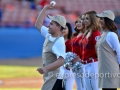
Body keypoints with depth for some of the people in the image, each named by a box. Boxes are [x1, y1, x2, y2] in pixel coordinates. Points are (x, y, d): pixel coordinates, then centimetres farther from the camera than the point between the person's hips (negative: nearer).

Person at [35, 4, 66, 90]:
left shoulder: (59, 42, -20)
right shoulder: (48, 35, 7)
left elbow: (61, 60, -30)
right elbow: (38, 24, 20)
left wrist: (46, 68, -41)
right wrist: (45, 9, 16)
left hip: (55, 77, -9)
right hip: (49, 76, 9)